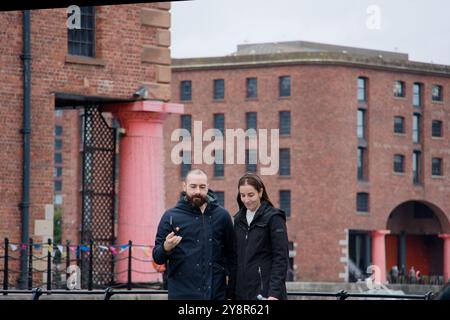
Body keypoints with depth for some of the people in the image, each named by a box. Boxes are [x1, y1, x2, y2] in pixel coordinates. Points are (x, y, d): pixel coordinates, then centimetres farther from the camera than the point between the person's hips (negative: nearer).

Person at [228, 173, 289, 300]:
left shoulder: (273, 217, -5)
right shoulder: (239, 219, 14)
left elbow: (281, 257, -9)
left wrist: (275, 292, -17)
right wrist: (231, 293, 12)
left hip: (265, 290, -6)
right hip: (242, 292, 6)